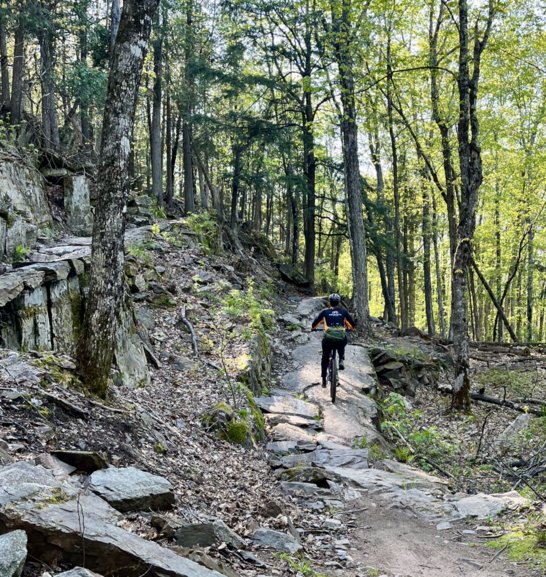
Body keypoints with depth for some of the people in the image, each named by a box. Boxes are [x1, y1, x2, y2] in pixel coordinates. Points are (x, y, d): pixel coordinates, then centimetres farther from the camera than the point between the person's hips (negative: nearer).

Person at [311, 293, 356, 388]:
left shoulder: (325, 312, 10)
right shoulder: (343, 312, 12)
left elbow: (316, 322, 14)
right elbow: (352, 323, 17)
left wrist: (313, 328, 36)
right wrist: (351, 328, 39)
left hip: (328, 339, -1)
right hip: (341, 340, 1)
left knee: (325, 358, 21)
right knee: (341, 349, 38)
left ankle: (324, 379, 19)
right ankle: (341, 361, 13)